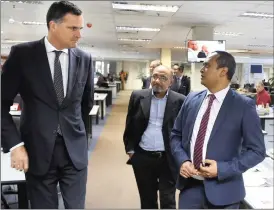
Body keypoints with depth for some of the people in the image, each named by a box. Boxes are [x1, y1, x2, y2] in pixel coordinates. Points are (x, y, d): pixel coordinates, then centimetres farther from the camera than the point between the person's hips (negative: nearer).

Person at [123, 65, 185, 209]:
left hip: (168, 159, -2)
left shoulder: (179, 101, -6)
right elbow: (130, 125, 6)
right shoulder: (138, 96, -1)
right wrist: (130, 149, 4)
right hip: (142, 157, 2)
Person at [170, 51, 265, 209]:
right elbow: (176, 135, 7)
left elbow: (257, 150, -7)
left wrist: (222, 168, -17)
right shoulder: (192, 99, 1)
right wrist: (182, 160, -10)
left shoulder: (244, 106, -10)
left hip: (222, 189, -3)